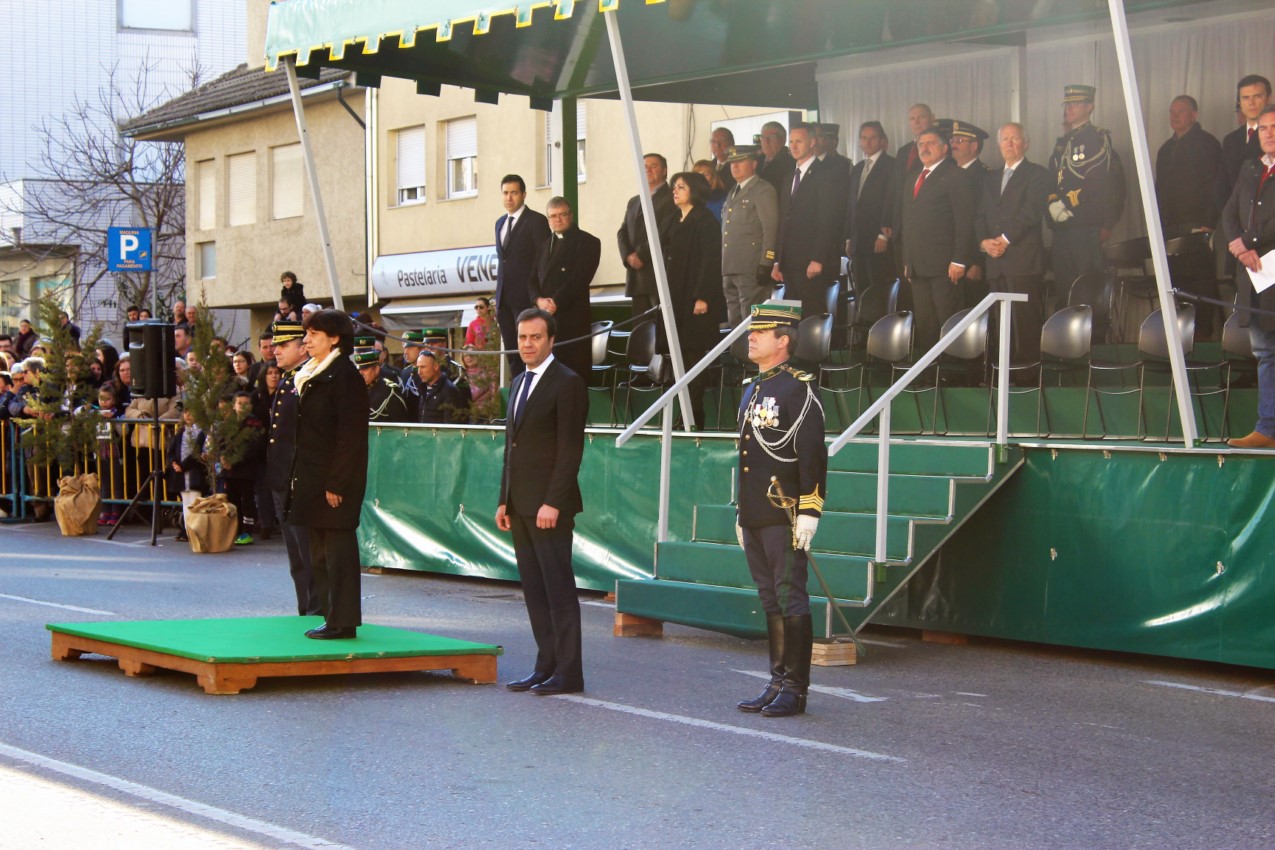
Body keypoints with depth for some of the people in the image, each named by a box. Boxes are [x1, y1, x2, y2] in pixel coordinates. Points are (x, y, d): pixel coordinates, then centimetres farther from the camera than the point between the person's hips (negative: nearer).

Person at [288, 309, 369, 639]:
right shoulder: (312, 376, 16)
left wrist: (336, 483, -20)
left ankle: (343, 622, -2)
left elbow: (350, 435, -17)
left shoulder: (345, 376, -12)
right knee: (320, 552, 11)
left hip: (335, 479, -10)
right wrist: (300, 478, 14)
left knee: (338, 548, -6)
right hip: (314, 478, 10)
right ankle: (333, 617, 17)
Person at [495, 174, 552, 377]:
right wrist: (498, 296, 15)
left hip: (526, 298, -7)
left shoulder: (536, 221, -5)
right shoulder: (500, 223, 18)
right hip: (505, 299, 7)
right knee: (512, 352, 7)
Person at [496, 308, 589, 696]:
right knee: (534, 589, 9)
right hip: (521, 504, 8)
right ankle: (546, 666, 14)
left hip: (549, 505, -8)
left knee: (559, 588, -4)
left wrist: (553, 503, -19)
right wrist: (505, 500, 14)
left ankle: (568, 672, 0)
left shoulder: (567, 383, -9)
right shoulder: (520, 383, 17)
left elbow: (570, 448, -14)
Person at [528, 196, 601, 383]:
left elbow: (580, 277, -9)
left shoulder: (587, 242, 2)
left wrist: (556, 302, -14)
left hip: (571, 316, -6)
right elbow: (532, 279, 17)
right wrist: (539, 300, -4)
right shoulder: (546, 245, 24)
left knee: (574, 367, -9)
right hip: (544, 314, 6)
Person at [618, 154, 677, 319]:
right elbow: (622, 233, 16)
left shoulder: (671, 199, -2)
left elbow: (665, 233, -12)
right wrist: (628, 256, -3)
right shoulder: (633, 202, 23)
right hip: (637, 275, 7)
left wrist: (641, 255, -12)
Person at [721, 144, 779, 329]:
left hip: (752, 271, -9)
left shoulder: (764, 191, -5)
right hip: (730, 269, 9)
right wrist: (725, 268, 16)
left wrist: (765, 265, -19)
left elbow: (770, 229, -12)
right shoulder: (733, 193, 22)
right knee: (734, 322, 11)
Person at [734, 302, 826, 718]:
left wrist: (808, 512, -18)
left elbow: (813, 453, -14)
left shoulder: (799, 388, -9)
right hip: (754, 519, 8)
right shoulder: (752, 389, 17)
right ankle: (778, 682, 17)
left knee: (791, 600, -3)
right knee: (770, 602, 11)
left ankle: (796, 688, 1)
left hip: (784, 517, -8)